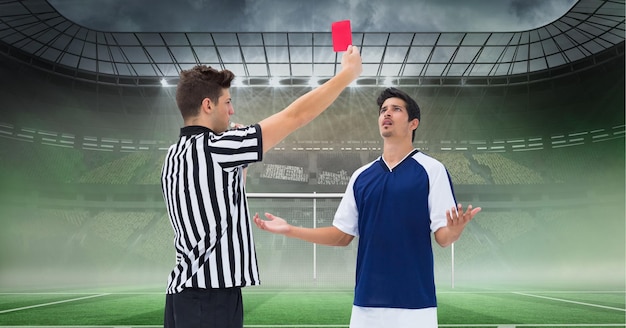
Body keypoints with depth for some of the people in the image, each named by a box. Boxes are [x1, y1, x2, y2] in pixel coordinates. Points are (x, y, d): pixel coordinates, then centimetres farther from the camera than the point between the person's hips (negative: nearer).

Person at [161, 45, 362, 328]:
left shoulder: (174, 157, 11)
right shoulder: (212, 149, -14)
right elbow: (296, 115, -11)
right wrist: (348, 73, -2)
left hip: (185, 291, 9)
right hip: (211, 296, -9)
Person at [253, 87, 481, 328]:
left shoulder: (432, 170, -3)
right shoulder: (361, 176, 11)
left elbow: (443, 237, -6)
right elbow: (342, 235, 13)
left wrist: (454, 230, -29)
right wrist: (289, 230, 6)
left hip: (414, 302, -4)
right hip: (366, 301, 4)